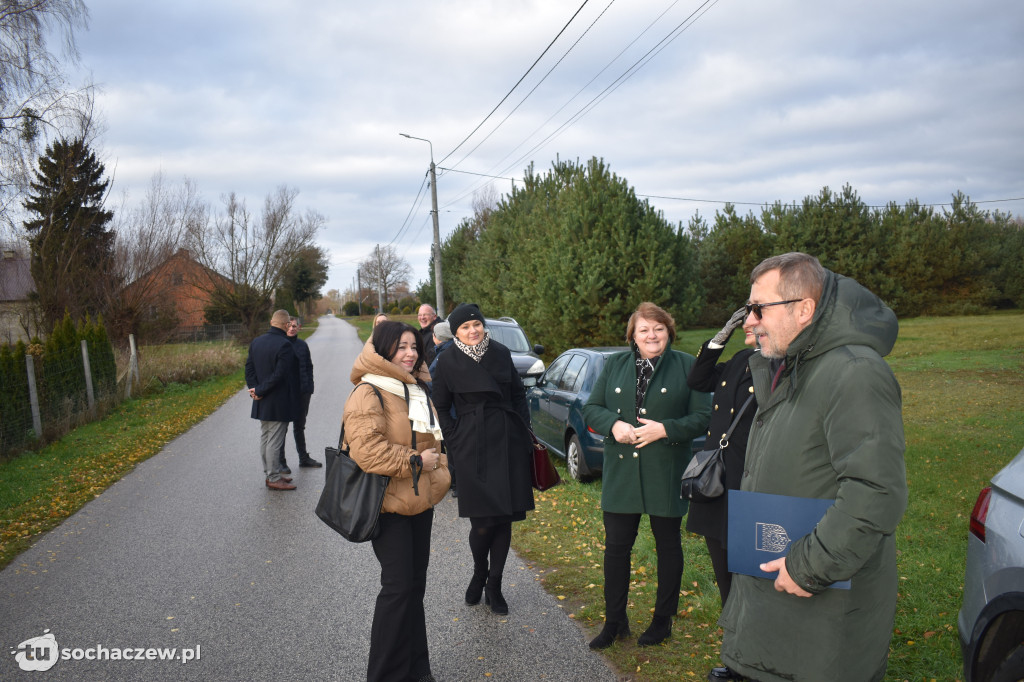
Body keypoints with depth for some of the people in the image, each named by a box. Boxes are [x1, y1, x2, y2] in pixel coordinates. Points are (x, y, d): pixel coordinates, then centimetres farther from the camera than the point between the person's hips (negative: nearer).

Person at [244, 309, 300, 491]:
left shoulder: (256, 342, 6)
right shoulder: (284, 345, -19)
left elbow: (249, 368, 6)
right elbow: (279, 374, -23)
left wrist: (255, 388, -1)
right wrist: (260, 391, -14)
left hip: (262, 402, 8)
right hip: (279, 404, -8)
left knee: (265, 438, 16)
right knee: (275, 441, -1)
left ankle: (270, 474, 27)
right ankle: (274, 478, 7)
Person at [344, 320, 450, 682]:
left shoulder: (418, 390, 13)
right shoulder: (368, 395, -17)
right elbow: (367, 450, -27)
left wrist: (437, 468, 11)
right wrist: (415, 462, -21)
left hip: (421, 501, 9)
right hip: (389, 506, -9)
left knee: (415, 584, 16)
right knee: (399, 587, -6)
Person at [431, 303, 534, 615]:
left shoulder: (501, 353, 5)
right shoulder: (448, 361, -2)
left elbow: (518, 395, 13)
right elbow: (440, 408, 4)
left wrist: (523, 432, 6)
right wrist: (457, 443, -3)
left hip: (508, 444, 3)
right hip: (473, 447, -3)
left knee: (505, 519, 7)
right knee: (483, 522, -5)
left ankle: (494, 585, 23)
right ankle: (479, 575, 26)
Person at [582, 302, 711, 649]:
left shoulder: (687, 366, -2)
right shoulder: (615, 364, 7)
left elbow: (703, 417, -6)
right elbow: (591, 408, 6)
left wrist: (664, 429, -20)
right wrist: (614, 424, -14)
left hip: (667, 474, -2)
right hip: (621, 473, 2)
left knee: (668, 545, 12)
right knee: (616, 546, 7)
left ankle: (663, 620, 30)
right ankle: (615, 621, 24)